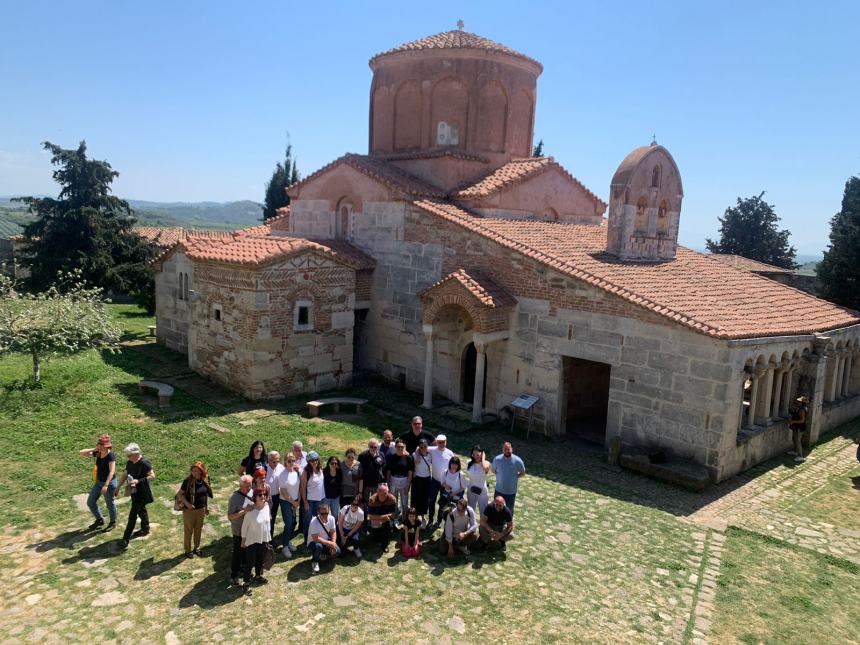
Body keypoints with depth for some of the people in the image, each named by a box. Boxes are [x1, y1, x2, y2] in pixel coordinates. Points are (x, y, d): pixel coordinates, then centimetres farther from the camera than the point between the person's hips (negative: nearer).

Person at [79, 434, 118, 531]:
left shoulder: (111, 456, -23)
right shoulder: (97, 454, -1)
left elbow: (112, 471, -28)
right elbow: (81, 453, 3)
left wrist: (106, 485, -34)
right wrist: (93, 449, -9)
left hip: (109, 483, -8)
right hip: (99, 482, 8)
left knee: (110, 504, 8)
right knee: (90, 502, 14)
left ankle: (113, 522, 31)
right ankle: (100, 520, 35)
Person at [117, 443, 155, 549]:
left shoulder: (144, 463, -22)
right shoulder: (129, 463, 2)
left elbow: (152, 476, -22)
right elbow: (125, 475, 13)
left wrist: (138, 481, -28)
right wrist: (118, 487, 10)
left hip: (142, 493, -8)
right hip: (134, 491, 8)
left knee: (133, 515, -7)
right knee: (141, 510, 23)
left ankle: (126, 539, -3)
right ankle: (145, 528, 42)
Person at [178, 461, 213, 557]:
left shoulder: (205, 480, -8)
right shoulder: (188, 481, -21)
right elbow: (180, 493, -13)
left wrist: (206, 506, 11)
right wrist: (186, 503, -26)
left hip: (201, 509, 4)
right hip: (189, 510, -4)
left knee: (198, 529, 19)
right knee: (189, 531, 12)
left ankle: (197, 547, 39)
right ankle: (188, 550, 31)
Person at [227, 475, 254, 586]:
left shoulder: (252, 493, -4)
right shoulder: (234, 498, -23)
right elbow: (230, 516, -22)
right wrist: (244, 511, -31)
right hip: (239, 531, -6)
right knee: (237, 554, 8)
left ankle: (244, 570, 43)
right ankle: (234, 576, 24)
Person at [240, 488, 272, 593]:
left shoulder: (267, 507, -8)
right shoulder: (251, 511, -24)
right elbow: (244, 526, -13)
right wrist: (243, 540, -8)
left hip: (264, 539, 5)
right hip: (252, 540, -5)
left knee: (260, 559, 23)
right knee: (250, 562, 5)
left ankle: (258, 576, 45)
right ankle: (247, 583, 21)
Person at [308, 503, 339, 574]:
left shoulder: (331, 518, -12)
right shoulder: (314, 522, -28)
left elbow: (333, 532, -3)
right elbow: (316, 538, -30)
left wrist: (333, 544, -20)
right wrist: (330, 543, -30)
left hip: (326, 542, 5)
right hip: (314, 542, -5)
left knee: (337, 551, -16)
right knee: (318, 546, -38)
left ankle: (323, 554, 14)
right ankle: (315, 561, -7)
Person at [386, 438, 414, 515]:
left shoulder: (408, 457, -6)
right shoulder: (391, 457, 0)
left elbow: (410, 473, -7)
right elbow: (388, 472, 4)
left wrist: (408, 485, -11)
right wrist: (388, 484, 1)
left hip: (404, 481, -2)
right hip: (393, 480, 2)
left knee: (404, 502, 8)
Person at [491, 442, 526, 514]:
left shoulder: (517, 461, -17)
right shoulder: (497, 459, -14)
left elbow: (523, 473, -1)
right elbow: (493, 470, 5)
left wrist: (514, 477, -7)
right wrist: (500, 476, -2)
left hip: (511, 491, -1)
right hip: (499, 490, 1)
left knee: (509, 510, 17)